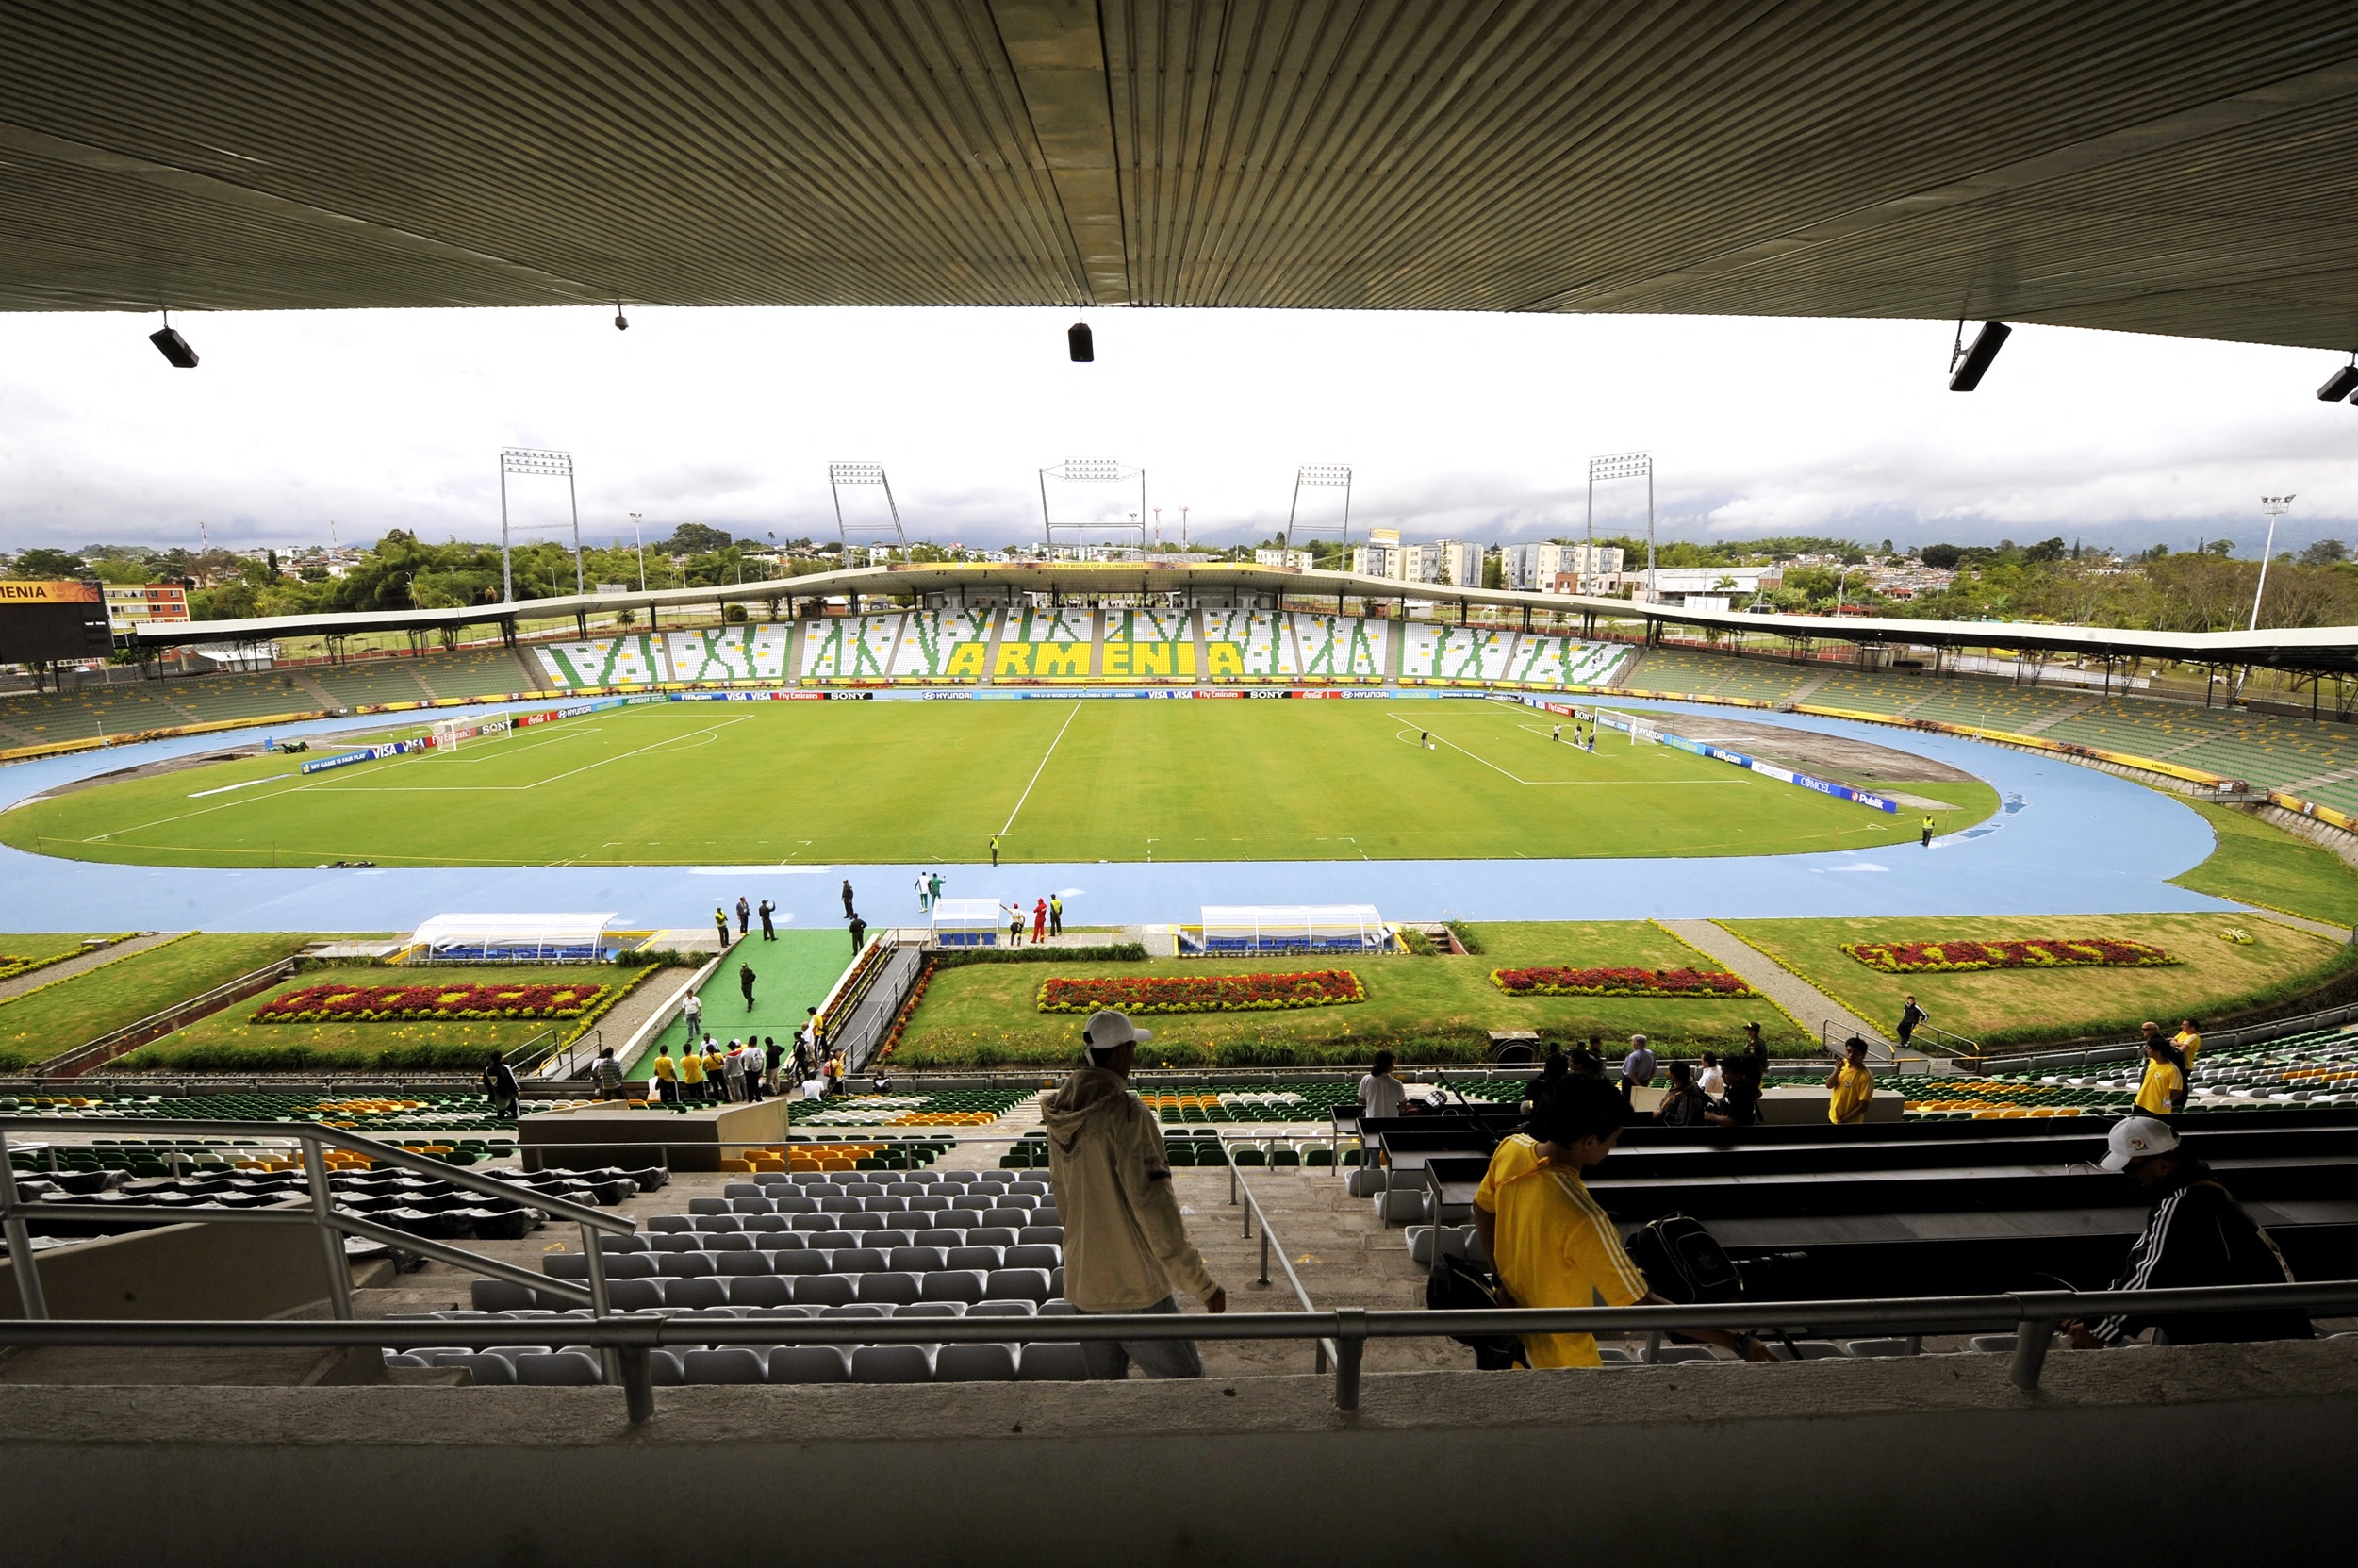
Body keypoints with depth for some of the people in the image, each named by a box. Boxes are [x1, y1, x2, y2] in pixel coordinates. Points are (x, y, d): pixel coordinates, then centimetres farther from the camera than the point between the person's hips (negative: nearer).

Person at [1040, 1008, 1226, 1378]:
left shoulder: (1059, 1113, 3)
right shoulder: (1124, 1112, -21)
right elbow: (1153, 1206, -23)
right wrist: (1203, 1284, -17)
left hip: (1082, 1285, 8)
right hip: (1135, 1288, -7)